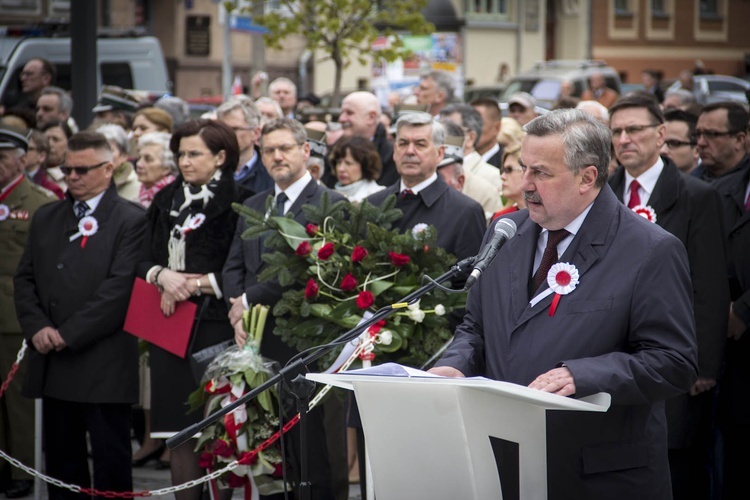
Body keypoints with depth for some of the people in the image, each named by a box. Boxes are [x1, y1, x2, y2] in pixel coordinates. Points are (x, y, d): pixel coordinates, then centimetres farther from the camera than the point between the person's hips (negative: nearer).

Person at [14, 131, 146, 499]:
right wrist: (37, 328, -5)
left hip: (103, 366, -6)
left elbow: (120, 287, -13)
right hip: (52, 365, 6)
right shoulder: (46, 218, 16)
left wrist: (69, 334, -14)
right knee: (60, 462, 10)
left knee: (111, 462, 0)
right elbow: (24, 279, 12)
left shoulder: (130, 220, -4)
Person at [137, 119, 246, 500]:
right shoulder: (166, 202, 15)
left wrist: (195, 284, -11)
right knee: (179, 432, 5)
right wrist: (163, 275, -7)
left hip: (215, 324, -5)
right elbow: (143, 262, 14)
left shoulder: (237, 203, -4)